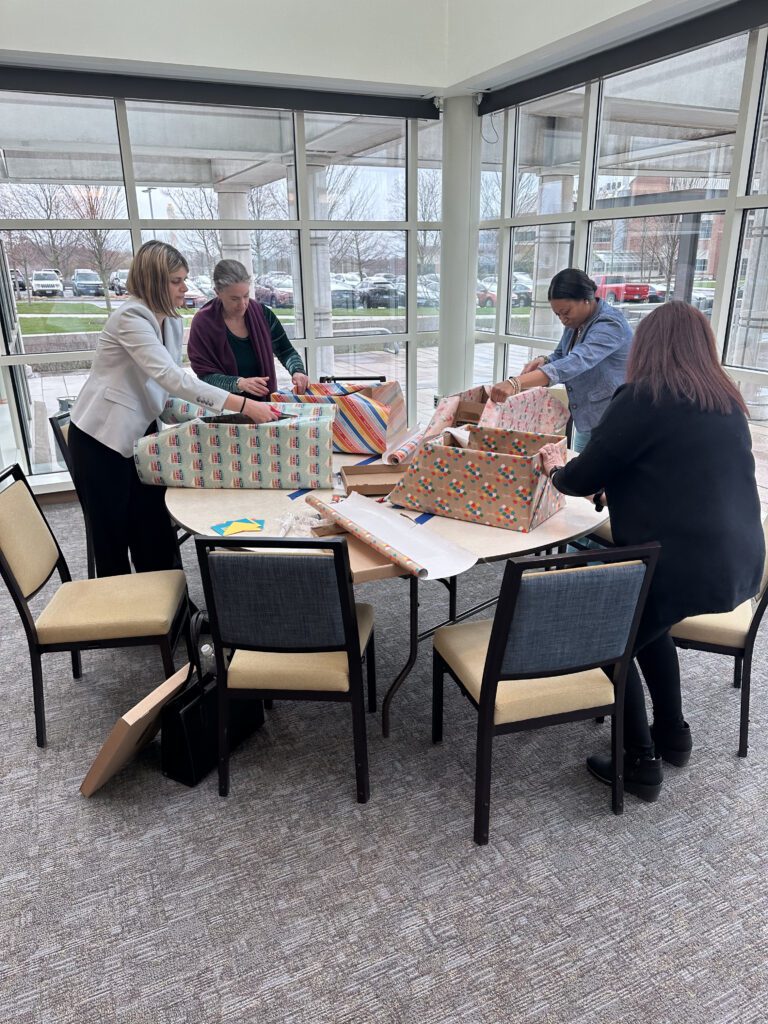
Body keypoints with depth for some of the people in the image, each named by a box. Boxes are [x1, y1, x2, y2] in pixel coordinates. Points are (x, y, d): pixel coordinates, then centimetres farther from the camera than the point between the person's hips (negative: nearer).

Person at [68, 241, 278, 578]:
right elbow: (171, 377, -35)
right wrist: (242, 405, -41)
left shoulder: (172, 321, 5)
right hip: (102, 437, -7)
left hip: (140, 432, 7)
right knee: (112, 537, 6)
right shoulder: (131, 317, -23)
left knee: (155, 529, 8)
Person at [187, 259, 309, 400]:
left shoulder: (263, 314, 1)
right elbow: (206, 376, -9)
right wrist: (239, 383, -25)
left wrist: (297, 371, -11)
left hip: (265, 404, 2)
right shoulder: (203, 323, -7)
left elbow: (287, 352, 9)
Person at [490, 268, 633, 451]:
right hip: (585, 423, 8)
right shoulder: (575, 323, 5)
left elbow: (575, 362, -37)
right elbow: (561, 357, 15)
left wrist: (516, 383, -48)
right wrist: (543, 361, -12)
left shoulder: (610, 324, -22)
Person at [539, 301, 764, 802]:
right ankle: (673, 734, 38)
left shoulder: (642, 399, -10)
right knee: (646, 622, 31)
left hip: (684, 562, -7)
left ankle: (640, 763, 23)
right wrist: (620, 487, 31)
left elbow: (583, 479, -6)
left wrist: (556, 469, 16)